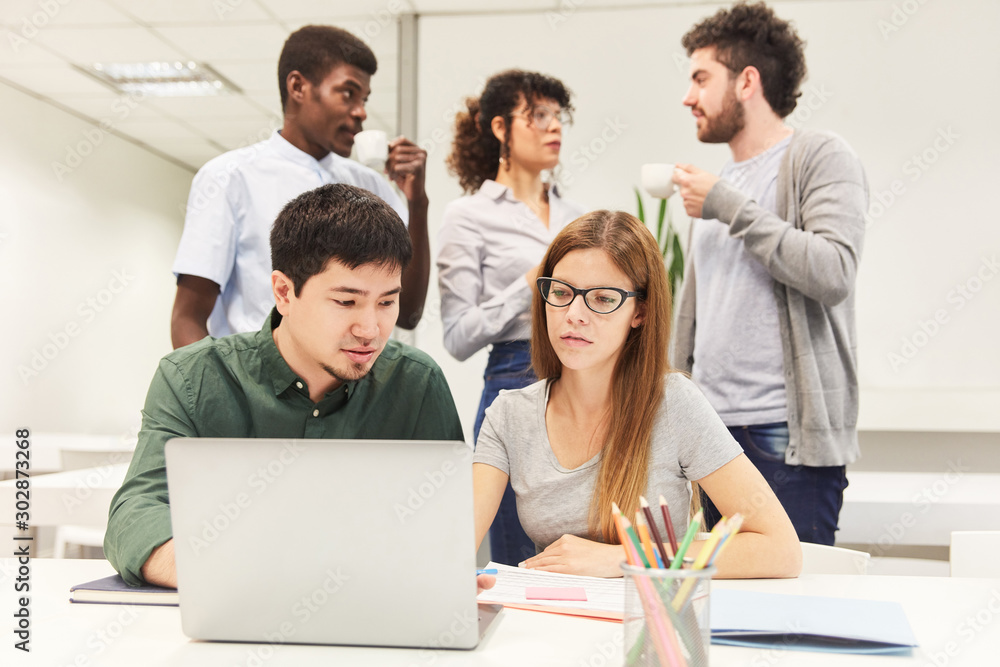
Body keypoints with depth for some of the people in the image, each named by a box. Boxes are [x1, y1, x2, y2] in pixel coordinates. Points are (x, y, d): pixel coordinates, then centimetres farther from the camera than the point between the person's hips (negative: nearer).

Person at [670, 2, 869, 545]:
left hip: (789, 434, -6)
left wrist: (730, 208, -12)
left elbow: (832, 273, -18)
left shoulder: (821, 157, -1)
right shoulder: (718, 183, 19)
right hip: (709, 430, 7)